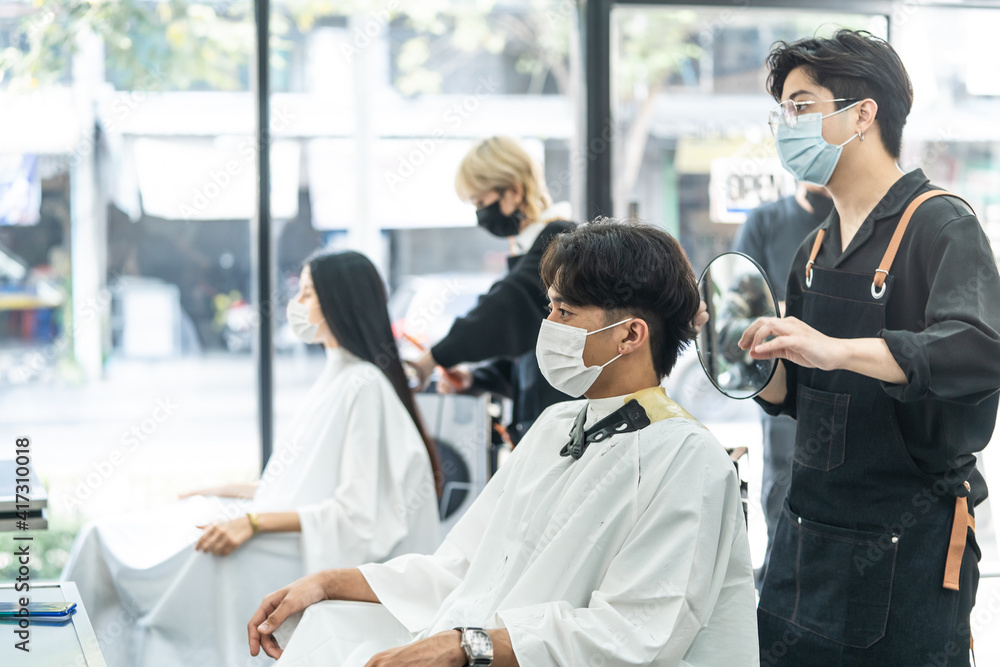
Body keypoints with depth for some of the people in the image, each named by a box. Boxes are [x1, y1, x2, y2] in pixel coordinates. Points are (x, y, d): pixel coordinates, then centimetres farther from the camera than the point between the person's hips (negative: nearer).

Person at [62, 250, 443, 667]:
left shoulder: (364, 386, -12)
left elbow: (355, 513, -19)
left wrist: (255, 522, -24)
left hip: (323, 553, -9)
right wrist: (226, 493, 17)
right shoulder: (335, 377, 17)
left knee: (207, 557, -33)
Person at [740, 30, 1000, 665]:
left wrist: (836, 349, -38)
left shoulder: (941, 225, -11)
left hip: (910, 545, -7)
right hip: (808, 535, 7)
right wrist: (757, 356, -3)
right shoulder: (818, 248, 14)